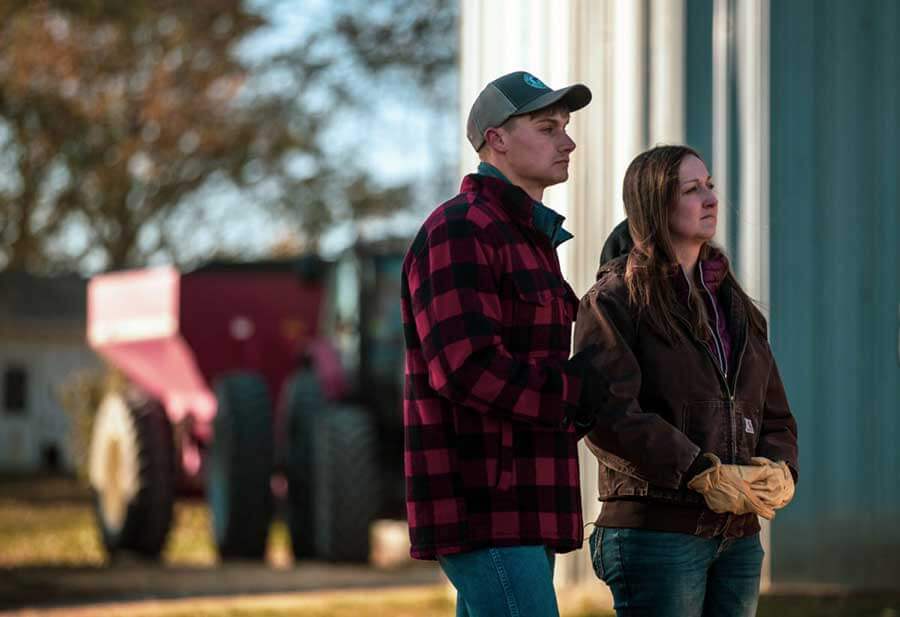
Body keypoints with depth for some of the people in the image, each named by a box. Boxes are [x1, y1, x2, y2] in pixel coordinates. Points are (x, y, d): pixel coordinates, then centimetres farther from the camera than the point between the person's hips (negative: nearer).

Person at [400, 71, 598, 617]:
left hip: (519, 506, 10)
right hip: (485, 508, -10)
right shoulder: (458, 231, -10)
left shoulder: (531, 240, 22)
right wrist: (579, 389, -13)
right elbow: (467, 368, -21)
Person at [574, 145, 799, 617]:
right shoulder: (611, 302, -4)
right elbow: (610, 417, -16)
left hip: (738, 537, 7)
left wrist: (780, 473, -6)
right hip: (655, 530, -7)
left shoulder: (732, 305, 18)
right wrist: (706, 475, -21)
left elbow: (774, 414, 17)